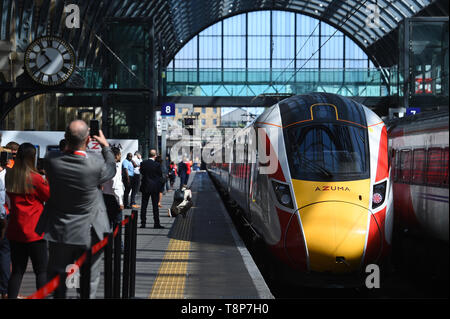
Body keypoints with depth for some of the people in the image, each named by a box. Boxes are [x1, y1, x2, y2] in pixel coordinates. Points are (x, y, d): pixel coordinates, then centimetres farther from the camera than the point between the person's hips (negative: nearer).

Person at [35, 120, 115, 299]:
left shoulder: (52, 160, -16)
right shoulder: (96, 165, -23)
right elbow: (111, 169, 1)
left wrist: (70, 142, 11)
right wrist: (105, 145, 13)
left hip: (59, 231, 3)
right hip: (88, 233, -2)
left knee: (56, 278, 19)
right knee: (89, 280, 11)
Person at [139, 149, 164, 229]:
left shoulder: (143, 163, -4)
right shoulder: (157, 165, -12)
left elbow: (142, 172, 7)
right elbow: (160, 175, -4)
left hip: (145, 187, 2)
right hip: (155, 187, -2)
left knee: (144, 205, 7)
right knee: (155, 206, 3)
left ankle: (143, 223, 6)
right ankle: (156, 223, 4)